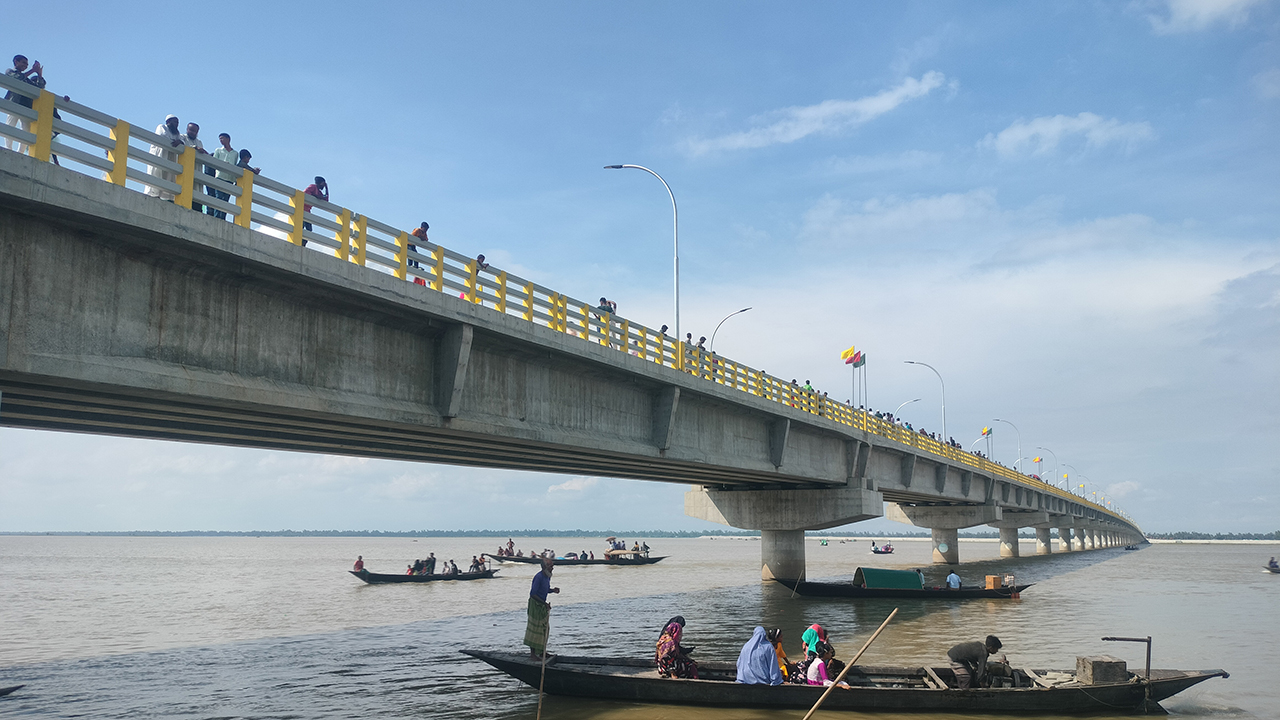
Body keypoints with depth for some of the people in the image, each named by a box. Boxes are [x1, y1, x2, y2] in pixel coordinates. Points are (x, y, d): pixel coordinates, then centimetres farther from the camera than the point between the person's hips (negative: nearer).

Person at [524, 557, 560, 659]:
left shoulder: (547, 576, 6)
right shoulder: (539, 577, -24)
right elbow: (532, 594, -26)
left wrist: (553, 590, -2)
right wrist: (544, 603, -27)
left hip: (542, 605, 9)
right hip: (536, 605, -9)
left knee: (545, 628, 14)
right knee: (535, 628, -2)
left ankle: (541, 651, 26)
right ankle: (533, 653, 8)